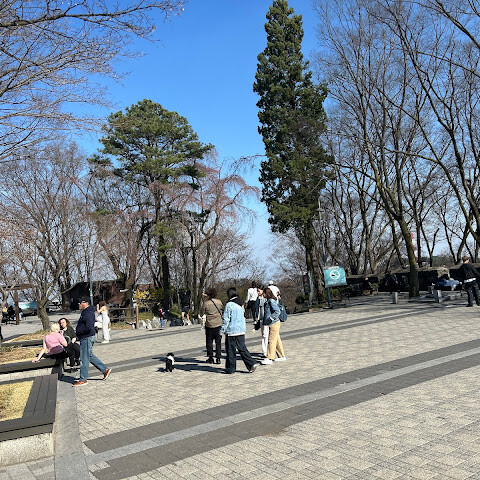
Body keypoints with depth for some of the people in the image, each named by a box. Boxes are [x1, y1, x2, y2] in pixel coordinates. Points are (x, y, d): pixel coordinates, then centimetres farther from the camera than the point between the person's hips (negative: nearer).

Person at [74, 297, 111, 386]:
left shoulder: (88, 313, -21)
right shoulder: (85, 312, 13)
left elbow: (89, 327, -29)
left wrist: (79, 332, -17)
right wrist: (78, 333, 12)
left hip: (87, 338, -11)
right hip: (85, 338, 11)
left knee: (84, 359, -1)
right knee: (90, 356, 18)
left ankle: (83, 379, 9)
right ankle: (105, 370, 24)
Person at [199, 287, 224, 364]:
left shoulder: (206, 303, -10)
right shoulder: (219, 302, 0)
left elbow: (201, 314, 0)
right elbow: (222, 310, 15)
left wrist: (203, 302, 3)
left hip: (209, 325, -2)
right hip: (219, 324, 3)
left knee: (209, 341, 11)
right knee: (218, 342, 9)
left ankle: (210, 358, 14)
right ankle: (218, 358, 8)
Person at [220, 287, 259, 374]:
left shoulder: (229, 305, -13)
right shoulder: (241, 304, 9)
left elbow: (226, 319, -13)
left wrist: (222, 330, -7)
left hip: (231, 331, -7)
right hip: (241, 330, 7)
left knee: (231, 350, 4)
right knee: (242, 348, 12)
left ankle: (230, 369, 12)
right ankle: (252, 364, 4)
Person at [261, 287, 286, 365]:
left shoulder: (271, 301, -15)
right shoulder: (268, 301, 13)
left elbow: (277, 311, -22)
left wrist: (271, 318, -23)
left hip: (274, 324, -10)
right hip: (272, 324, 10)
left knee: (272, 341, -8)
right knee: (277, 340, 15)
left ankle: (269, 359, -6)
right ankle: (281, 356, 24)